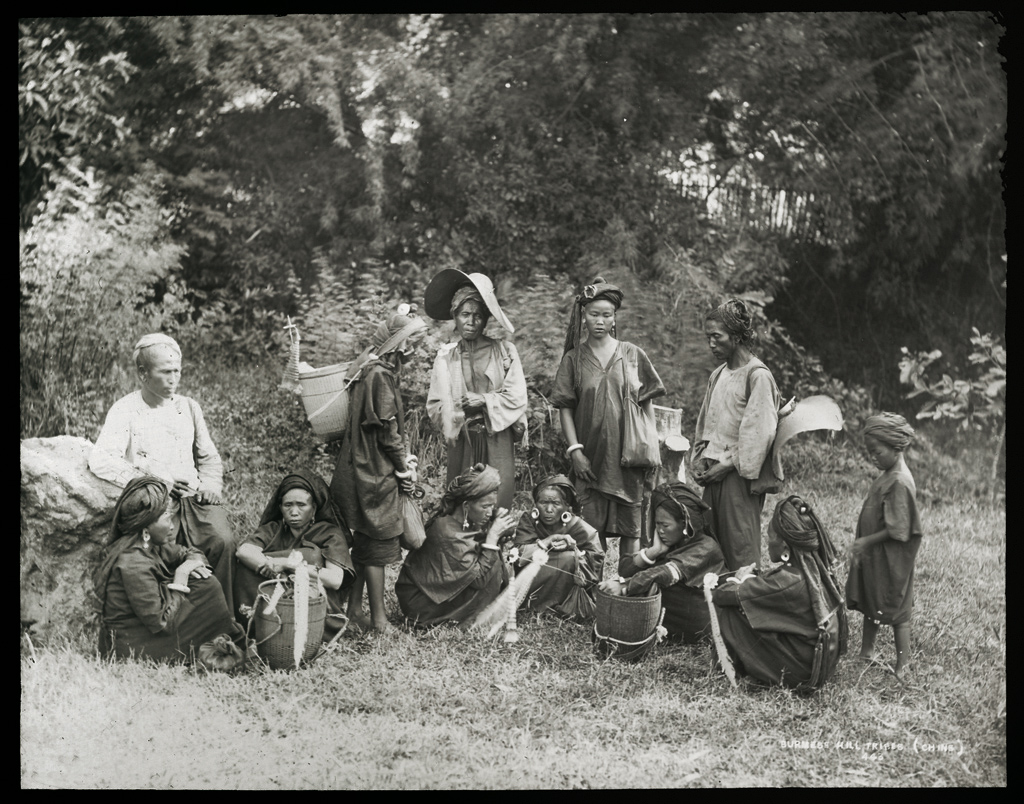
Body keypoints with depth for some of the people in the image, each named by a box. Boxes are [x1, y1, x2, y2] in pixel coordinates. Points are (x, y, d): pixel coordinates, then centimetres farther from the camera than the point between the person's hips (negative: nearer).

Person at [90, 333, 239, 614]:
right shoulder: (125, 411, 3)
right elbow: (100, 461, -12)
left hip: (194, 496, 4)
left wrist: (211, 485, 6)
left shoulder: (188, 407, 21)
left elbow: (209, 457, 28)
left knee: (223, 541, -26)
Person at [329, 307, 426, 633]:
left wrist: (402, 462, 9)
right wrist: (403, 467, -8)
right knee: (377, 544, -3)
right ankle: (378, 619, 4)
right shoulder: (379, 376, -19)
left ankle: (354, 609, 22)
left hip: (365, 469, 10)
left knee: (365, 542, 15)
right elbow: (387, 431, -20)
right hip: (376, 472, -10)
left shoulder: (373, 371, 13)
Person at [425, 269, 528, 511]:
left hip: (497, 440, -1)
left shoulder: (504, 351, 3)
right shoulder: (446, 356, 6)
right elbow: (435, 406, 2)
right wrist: (458, 409, -15)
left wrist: (484, 401, -12)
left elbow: (516, 398, -2)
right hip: (462, 442, 1)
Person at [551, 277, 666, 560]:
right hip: (591, 457, 0)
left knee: (630, 525, 1)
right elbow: (565, 409, 3)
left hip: (629, 455, 0)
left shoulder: (633, 355, 5)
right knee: (593, 526, 0)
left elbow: (648, 404, 9)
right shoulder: (573, 359, 4)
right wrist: (575, 450, -7)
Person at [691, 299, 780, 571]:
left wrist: (726, 466, -13)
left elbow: (759, 433, -14)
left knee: (740, 552, -6)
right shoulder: (717, 376, 15)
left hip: (739, 475, -7)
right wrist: (700, 459, 6)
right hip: (714, 476, 7)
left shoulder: (758, 375, -9)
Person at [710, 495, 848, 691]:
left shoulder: (787, 580, -27)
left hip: (800, 672, -8)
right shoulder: (816, 567, -4)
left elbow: (720, 595, -20)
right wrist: (747, 580, 4)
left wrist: (738, 580, 1)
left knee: (728, 611, -7)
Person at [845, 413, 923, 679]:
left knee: (896, 611, 1)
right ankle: (867, 651, 34)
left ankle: (903, 665, 11)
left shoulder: (900, 482, -24)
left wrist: (867, 541, -18)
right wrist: (862, 543, 11)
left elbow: (896, 530, -24)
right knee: (869, 604, 20)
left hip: (890, 558, -9)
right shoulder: (887, 474, 6)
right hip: (873, 556, 9)